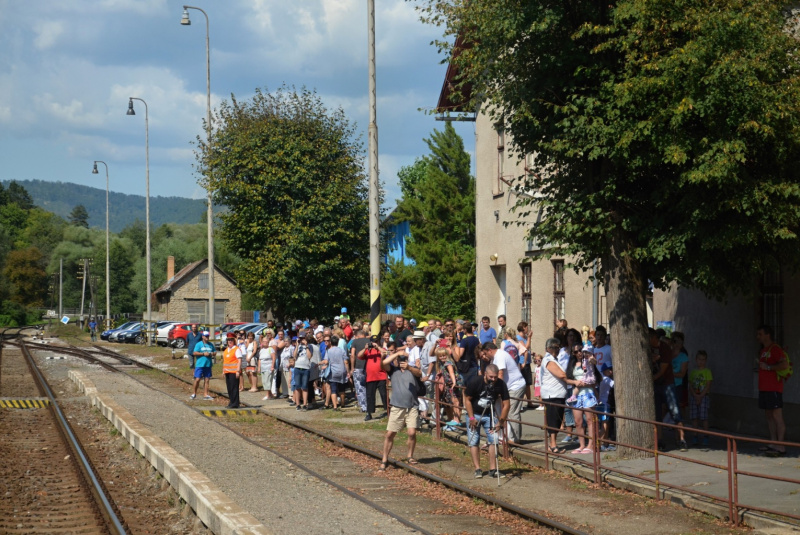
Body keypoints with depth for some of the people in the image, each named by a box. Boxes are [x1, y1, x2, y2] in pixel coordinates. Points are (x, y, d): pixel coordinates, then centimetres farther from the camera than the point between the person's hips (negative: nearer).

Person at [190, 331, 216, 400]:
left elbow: (214, 352, 18)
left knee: (206, 380, 5)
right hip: (200, 365, -4)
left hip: (208, 365, 4)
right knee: (197, 379, -7)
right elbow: (195, 353, -9)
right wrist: (203, 354, -15)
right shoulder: (199, 344, -2)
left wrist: (211, 354, -4)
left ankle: (205, 394, 9)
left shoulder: (211, 345, 13)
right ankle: (194, 393, 8)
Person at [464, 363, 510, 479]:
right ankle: (477, 469, -2)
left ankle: (493, 469, 0)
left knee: (493, 440, -5)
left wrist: (501, 422, -14)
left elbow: (506, 404, -9)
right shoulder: (475, 382, -22)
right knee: (473, 441, -6)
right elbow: (467, 400, -11)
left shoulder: (501, 384, -16)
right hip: (474, 414, -2)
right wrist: (471, 418, -15)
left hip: (490, 415, 2)